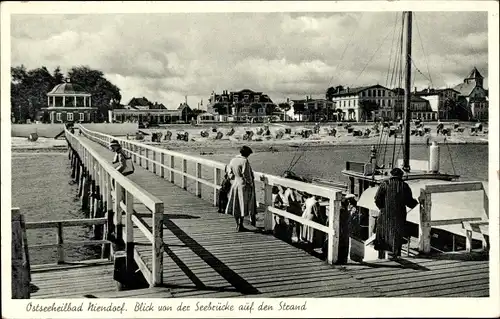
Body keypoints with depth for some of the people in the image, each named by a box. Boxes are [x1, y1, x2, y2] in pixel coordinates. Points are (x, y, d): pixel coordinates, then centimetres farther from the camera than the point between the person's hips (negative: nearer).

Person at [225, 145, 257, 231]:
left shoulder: (232, 160, 4)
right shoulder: (244, 161, -18)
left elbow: (229, 173, 7)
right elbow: (246, 175, -18)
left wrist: (234, 180, 15)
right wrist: (250, 183, -7)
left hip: (235, 185, 7)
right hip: (244, 186, -7)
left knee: (236, 206, 12)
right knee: (243, 205, 2)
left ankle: (238, 224, 20)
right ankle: (240, 225, 5)